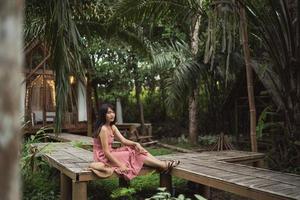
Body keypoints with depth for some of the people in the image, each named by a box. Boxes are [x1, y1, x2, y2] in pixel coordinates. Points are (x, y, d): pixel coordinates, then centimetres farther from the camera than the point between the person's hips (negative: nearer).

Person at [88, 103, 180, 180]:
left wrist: (136, 144, -17)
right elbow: (106, 151, -23)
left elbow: (123, 140, 2)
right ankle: (165, 165, -12)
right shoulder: (103, 129, -21)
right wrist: (120, 165, -23)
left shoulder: (112, 127, 7)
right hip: (103, 157, -8)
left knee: (136, 149, -3)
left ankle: (163, 164, -9)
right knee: (133, 155, -12)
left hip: (110, 153, 8)